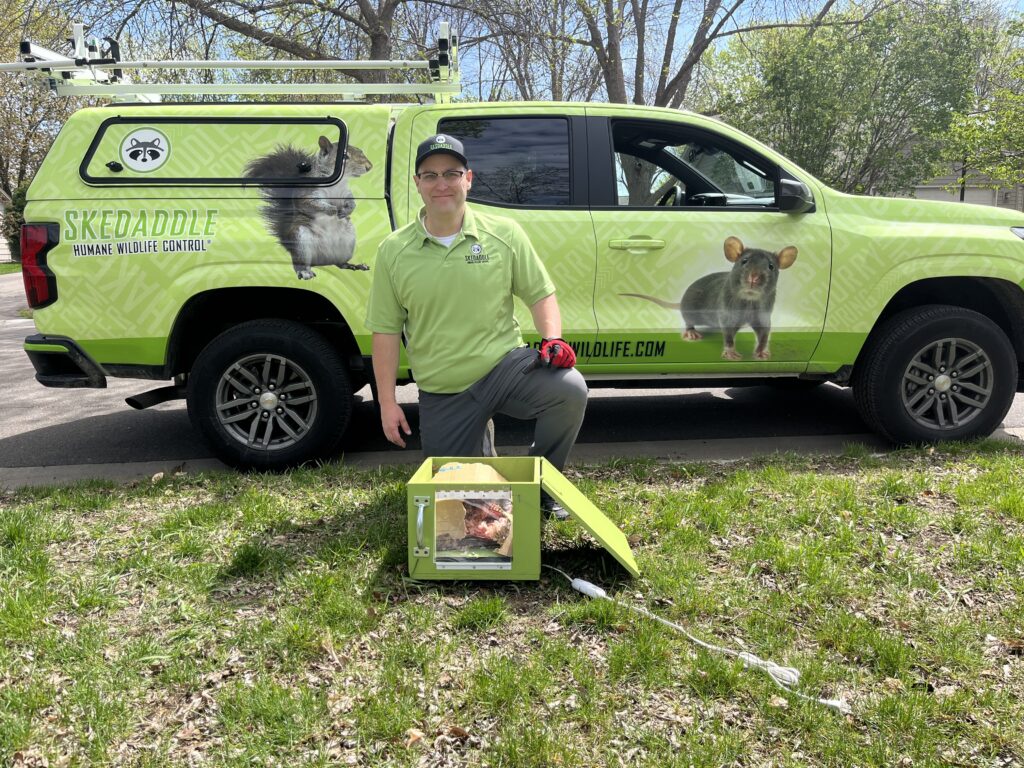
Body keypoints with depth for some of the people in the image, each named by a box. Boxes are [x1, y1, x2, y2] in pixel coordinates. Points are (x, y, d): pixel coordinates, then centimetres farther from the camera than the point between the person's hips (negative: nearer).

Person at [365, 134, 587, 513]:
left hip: (505, 364, -1)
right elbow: (386, 330, 1)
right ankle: (479, 437, 40)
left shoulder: (504, 233, -2)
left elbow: (540, 294, 4)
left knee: (570, 389, -30)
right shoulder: (393, 250, -1)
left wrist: (552, 340, -16)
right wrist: (387, 402, -1)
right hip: (441, 393, 1)